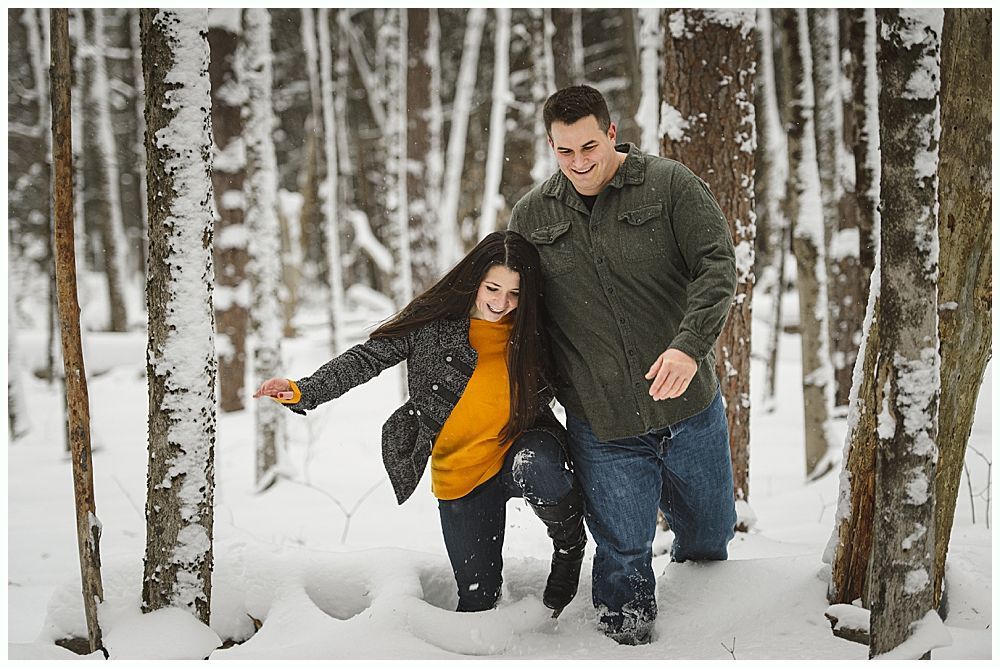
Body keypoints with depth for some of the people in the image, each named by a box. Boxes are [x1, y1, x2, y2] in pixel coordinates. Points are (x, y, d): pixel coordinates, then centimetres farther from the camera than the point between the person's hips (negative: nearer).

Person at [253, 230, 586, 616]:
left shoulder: (530, 331, -5)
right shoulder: (434, 322, -10)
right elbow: (367, 358, -12)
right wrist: (305, 391, -24)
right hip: (460, 477, 1)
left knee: (534, 468, -38)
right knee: (478, 596, 1)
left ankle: (570, 544, -7)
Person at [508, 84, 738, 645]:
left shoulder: (671, 185, -3)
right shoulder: (531, 216, 4)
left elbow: (719, 265, -12)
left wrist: (690, 344, -30)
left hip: (689, 409, 0)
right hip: (601, 427, 0)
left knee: (710, 536, 17)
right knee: (623, 554, 1)